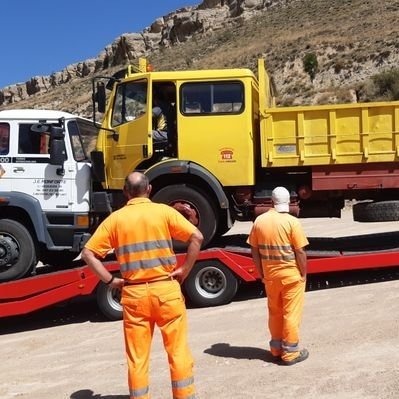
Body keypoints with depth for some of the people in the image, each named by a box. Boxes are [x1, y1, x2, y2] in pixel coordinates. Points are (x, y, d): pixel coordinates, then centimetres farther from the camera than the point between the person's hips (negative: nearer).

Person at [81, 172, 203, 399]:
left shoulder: (115, 219, 3)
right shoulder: (164, 211, -1)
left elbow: (88, 254, 0)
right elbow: (197, 237, -10)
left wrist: (110, 280, 2)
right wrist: (184, 270, -3)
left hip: (134, 293, 1)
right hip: (166, 289, -1)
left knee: (137, 357, 10)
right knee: (178, 351, 9)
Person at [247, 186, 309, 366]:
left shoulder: (259, 221, -1)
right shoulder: (292, 222, -14)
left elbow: (255, 250, 3)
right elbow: (300, 252, -13)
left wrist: (262, 273, 11)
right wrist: (304, 274, -2)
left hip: (270, 276, 4)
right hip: (291, 275, -4)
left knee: (275, 313, 17)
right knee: (291, 314, 6)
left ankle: (276, 349, 28)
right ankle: (290, 353, 15)